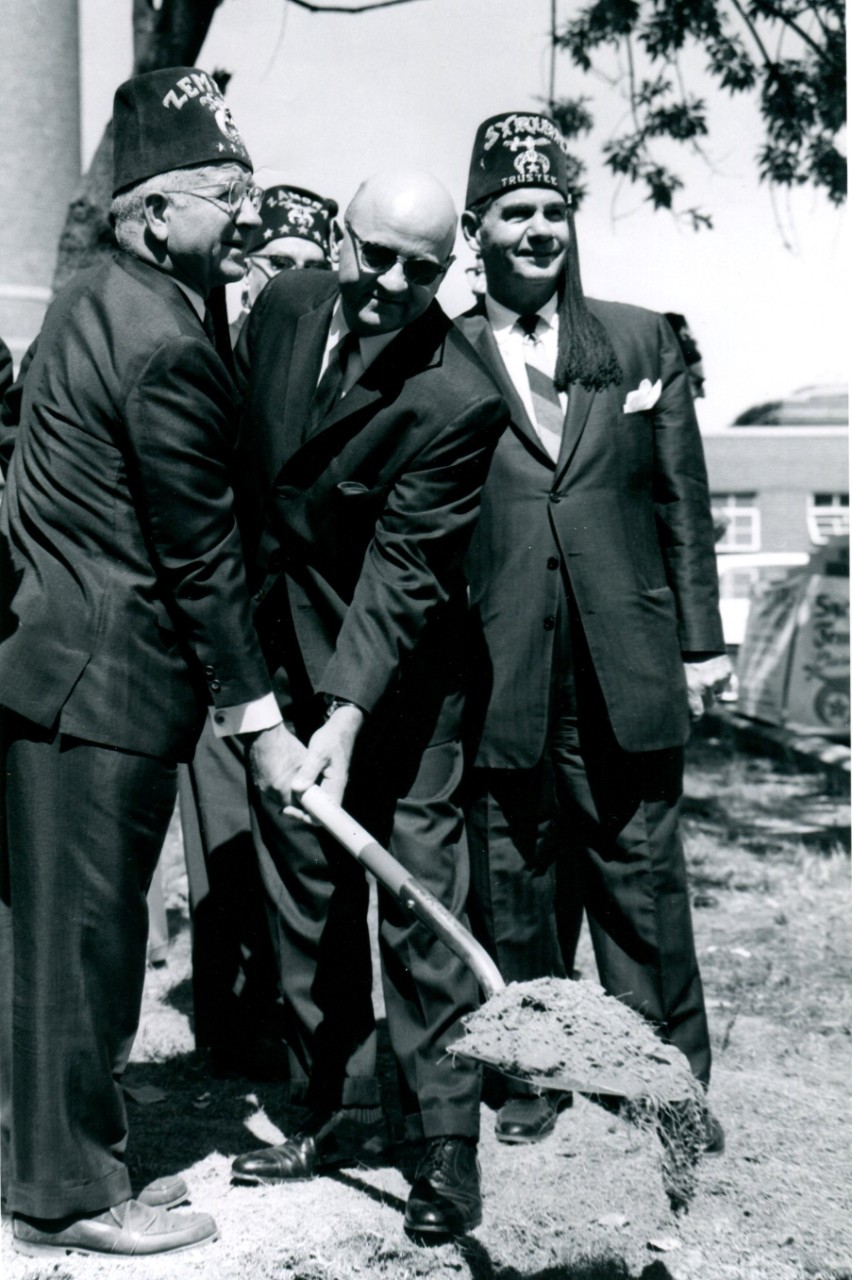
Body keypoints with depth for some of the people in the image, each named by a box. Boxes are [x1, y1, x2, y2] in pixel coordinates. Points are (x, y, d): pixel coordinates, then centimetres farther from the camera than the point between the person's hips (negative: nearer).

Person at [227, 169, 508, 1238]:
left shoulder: (460, 400, -22)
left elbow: (403, 570, -23)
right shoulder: (282, 307, -2)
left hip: (395, 678, -6)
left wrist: (346, 718, -30)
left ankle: (448, 1142, 11)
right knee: (304, 891, 12)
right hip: (274, 653, 6)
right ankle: (337, 1109, 26)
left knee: (418, 898, -2)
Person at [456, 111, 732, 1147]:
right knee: (513, 883, 9)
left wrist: (700, 640, 7)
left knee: (640, 870, 8)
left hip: (625, 666, 1)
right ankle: (528, 1077, 24)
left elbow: (682, 499, 10)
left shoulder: (641, 342, 9)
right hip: (501, 673, -1)